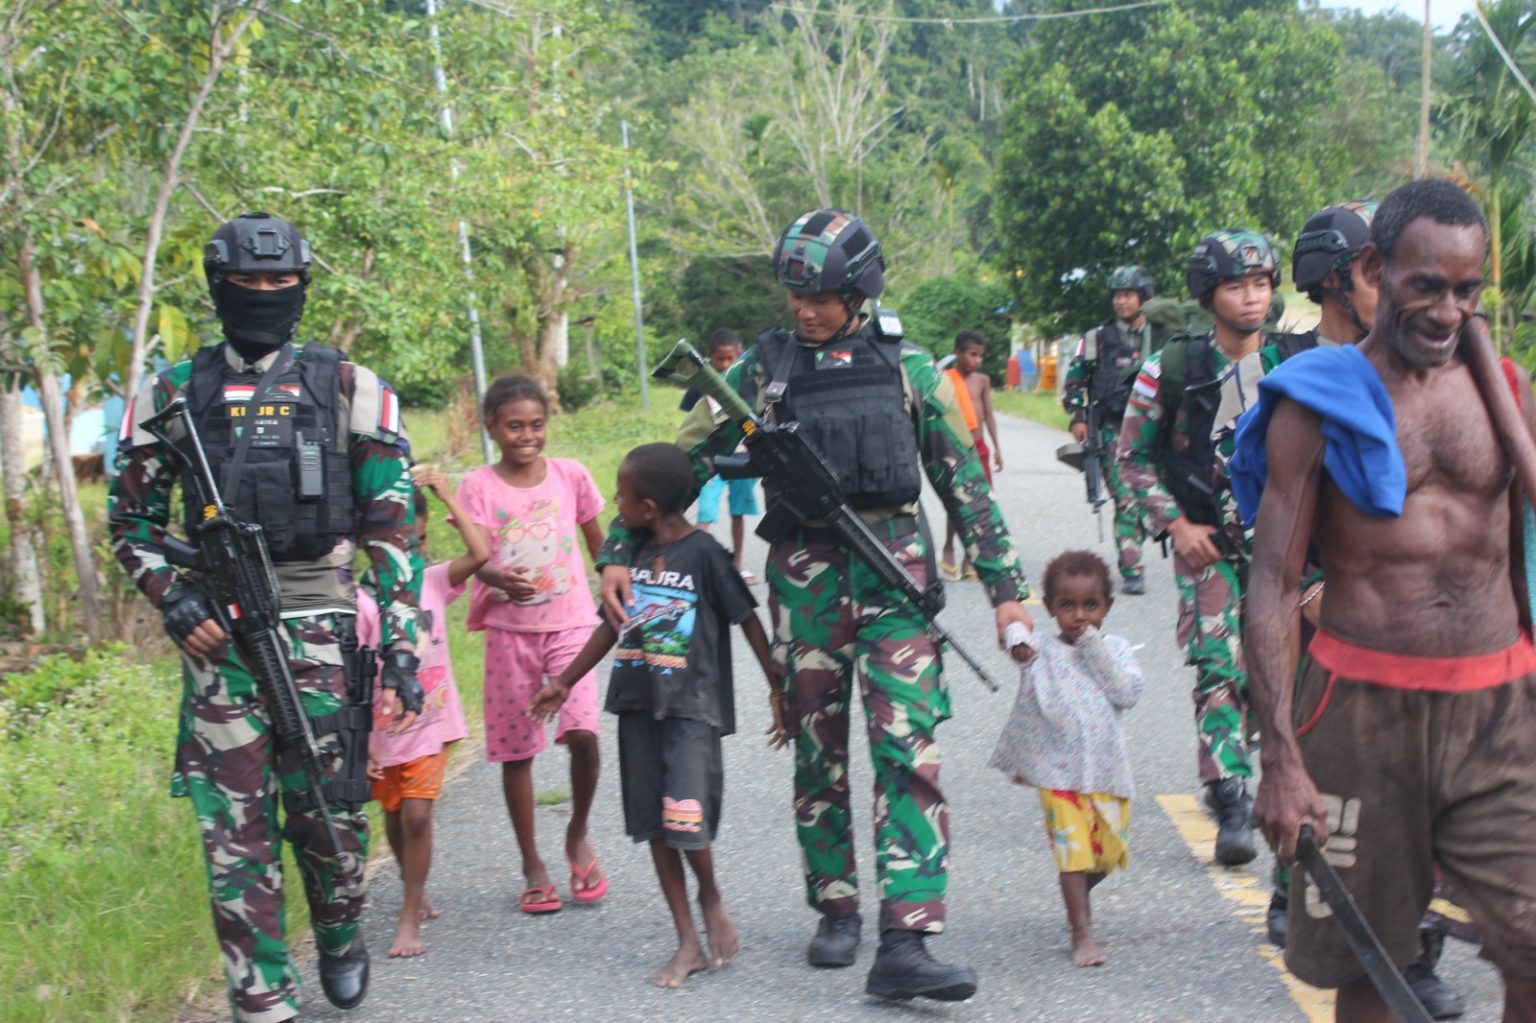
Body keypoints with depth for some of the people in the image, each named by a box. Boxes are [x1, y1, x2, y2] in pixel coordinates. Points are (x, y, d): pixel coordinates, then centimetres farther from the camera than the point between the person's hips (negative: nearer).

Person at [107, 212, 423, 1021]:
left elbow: (394, 528, 1)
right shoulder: (172, 396, 7)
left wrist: (403, 648, -5)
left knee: (330, 814, 5)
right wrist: (174, 600, -4)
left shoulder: (350, 391, 3)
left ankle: (340, 940, 34)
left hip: (321, 631, -1)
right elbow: (131, 520, 13)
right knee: (235, 832, 0)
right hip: (218, 637, 1)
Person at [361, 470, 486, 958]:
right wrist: (360, 741, -13)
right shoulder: (361, 603, -13)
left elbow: (481, 554, -17)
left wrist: (449, 499, -13)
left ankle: (410, 918, 0)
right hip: (384, 733, 0)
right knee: (394, 818, 17)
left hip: (432, 725, 0)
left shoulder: (433, 582, -3)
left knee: (416, 815, -10)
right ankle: (414, 888, 44)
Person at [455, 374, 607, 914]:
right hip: (508, 628, 0)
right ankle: (532, 865, 19)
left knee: (582, 732, -17)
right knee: (515, 747, 5)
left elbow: (598, 542, 13)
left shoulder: (570, 475, 2)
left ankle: (578, 835, 10)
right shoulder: (478, 486, -3)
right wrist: (498, 579, -35)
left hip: (569, 622, 0)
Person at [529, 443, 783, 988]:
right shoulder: (632, 554, 9)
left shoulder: (703, 552, -10)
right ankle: (688, 943, 14)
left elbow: (748, 619, -5)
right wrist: (563, 683, 24)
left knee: (686, 820, -15)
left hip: (693, 705, -6)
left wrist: (778, 688, -5)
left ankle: (712, 899, 16)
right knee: (653, 824, 6)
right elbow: (613, 625, 19)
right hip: (639, 703, 6)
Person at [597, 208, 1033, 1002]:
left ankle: (904, 943, -13)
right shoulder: (764, 367, 5)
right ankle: (836, 912, 25)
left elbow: (964, 480, 9)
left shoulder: (907, 367, 5)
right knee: (817, 752, 8)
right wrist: (619, 552, 1)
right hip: (804, 573, 1)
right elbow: (684, 461, 7)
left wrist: (1004, 584, 6)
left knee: (909, 750, -10)